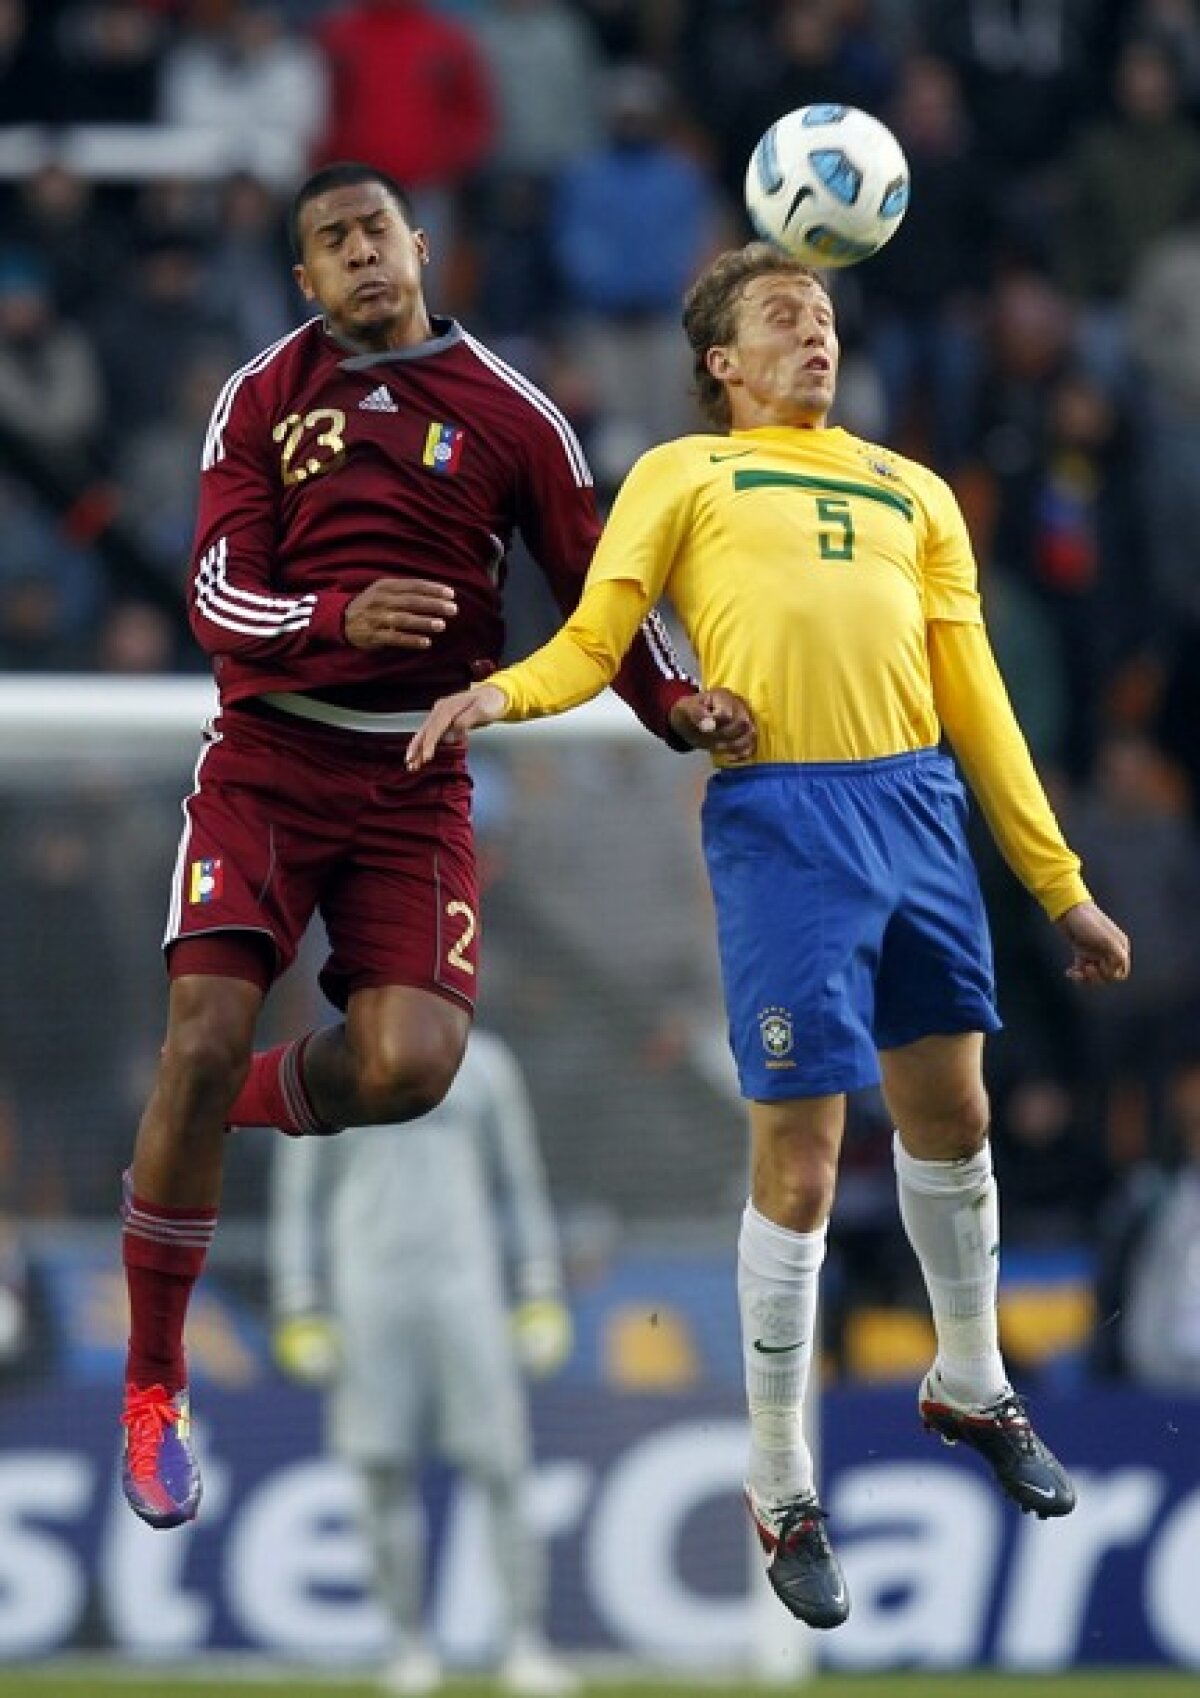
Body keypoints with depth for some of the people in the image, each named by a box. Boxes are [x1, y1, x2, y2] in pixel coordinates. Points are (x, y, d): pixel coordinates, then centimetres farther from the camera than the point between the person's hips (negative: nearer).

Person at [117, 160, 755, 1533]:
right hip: (268, 759, -1)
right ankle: (152, 1391, -4)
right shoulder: (264, 399, 5)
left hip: (416, 784, 1)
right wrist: (342, 618, -24)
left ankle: (242, 1106, 18)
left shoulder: (509, 415, 5)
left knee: (410, 1066, -19)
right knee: (206, 1034, -16)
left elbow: (596, 591, 8)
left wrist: (676, 704, -11)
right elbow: (219, 599, -4)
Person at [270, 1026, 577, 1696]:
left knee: (504, 1469, -7)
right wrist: (300, 1317, 2)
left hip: (465, 1288, 0)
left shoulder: (483, 1065, 10)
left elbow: (520, 1189, 13)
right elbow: (297, 1206, 9)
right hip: (368, 1299, 0)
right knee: (387, 1477, -1)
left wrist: (541, 1301, 7)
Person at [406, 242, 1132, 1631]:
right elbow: (595, 640, 3)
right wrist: (503, 694, -20)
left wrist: (1061, 887, 15)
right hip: (781, 821, -4)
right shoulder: (686, 476, 11)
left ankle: (970, 1387, 38)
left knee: (950, 1110, 15)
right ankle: (781, 1493, 7)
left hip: (921, 807, 4)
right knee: (800, 1160, -4)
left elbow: (974, 695, 19)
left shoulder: (913, 493, 21)